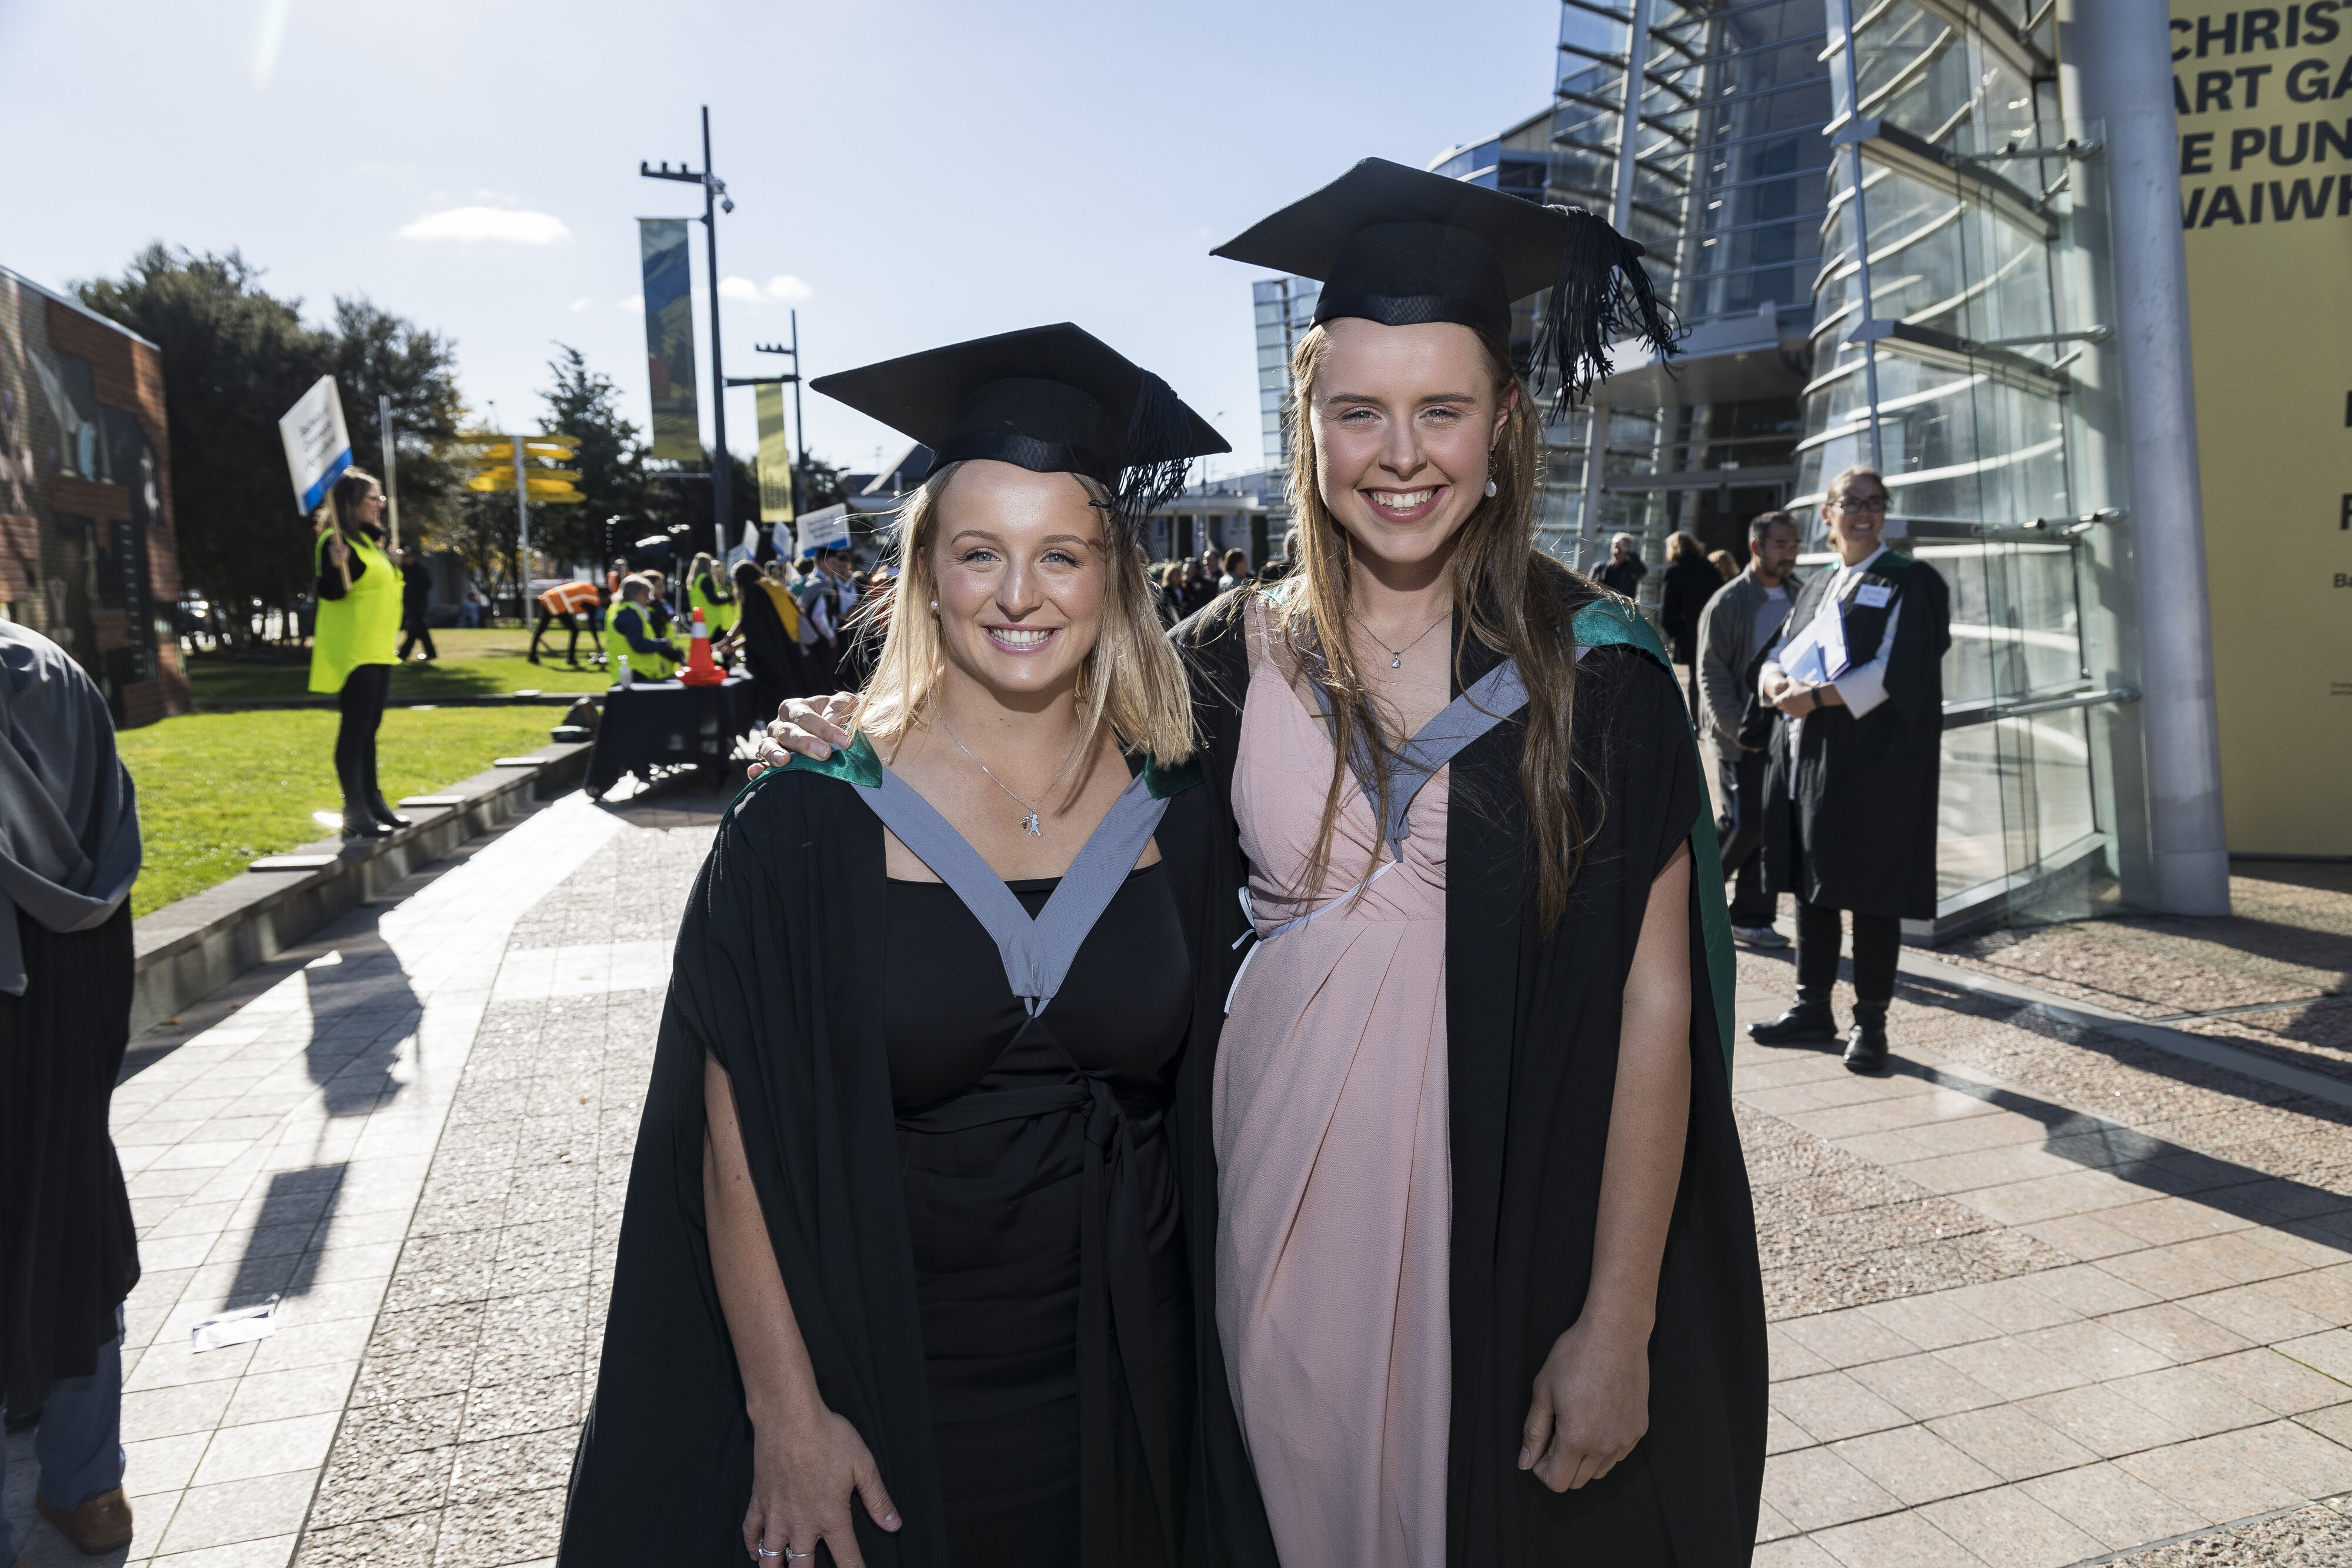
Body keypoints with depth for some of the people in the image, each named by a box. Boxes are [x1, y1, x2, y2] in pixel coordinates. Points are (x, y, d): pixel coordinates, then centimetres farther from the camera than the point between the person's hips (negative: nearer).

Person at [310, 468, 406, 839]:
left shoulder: (369, 540, 15)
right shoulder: (339, 541, -13)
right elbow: (329, 592, -21)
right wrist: (337, 567, -37)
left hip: (377, 651, 10)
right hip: (352, 651, -10)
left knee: (369, 728, 13)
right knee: (355, 730, -9)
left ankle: (373, 801, 19)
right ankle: (355, 813, -9)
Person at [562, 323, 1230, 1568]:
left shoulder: (1176, 817, -5)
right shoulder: (811, 827, -13)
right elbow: (740, 1142, -10)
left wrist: (1218, 1338, 2)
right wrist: (787, 1413, -12)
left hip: (1121, 1380, 3)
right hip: (885, 1381, -2)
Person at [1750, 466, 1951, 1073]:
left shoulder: (1910, 581, -2)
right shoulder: (1817, 587, 19)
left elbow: (1896, 672, -13)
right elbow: (1778, 656, 13)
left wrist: (1816, 696, -16)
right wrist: (1779, 683, -10)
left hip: (1875, 756, -6)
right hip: (1808, 752, 6)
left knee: (1872, 892, -2)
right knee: (1812, 883, 10)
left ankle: (1871, 1022, 7)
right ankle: (1812, 1007, 20)